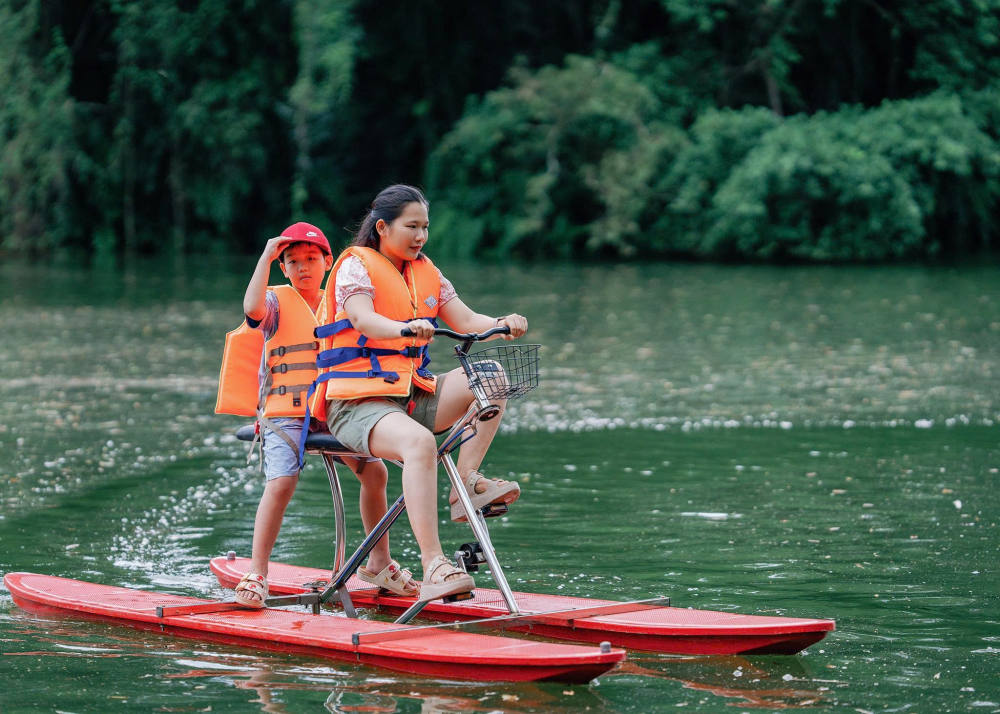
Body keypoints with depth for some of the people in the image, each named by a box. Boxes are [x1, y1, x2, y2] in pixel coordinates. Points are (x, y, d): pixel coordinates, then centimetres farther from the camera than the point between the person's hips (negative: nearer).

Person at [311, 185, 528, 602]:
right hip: (358, 405, -7)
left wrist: (503, 325, -16)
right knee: (419, 441, -37)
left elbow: (467, 322, 6)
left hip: (412, 396, 7)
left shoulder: (426, 273, 16)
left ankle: (466, 482, -13)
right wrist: (405, 328, -45)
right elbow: (363, 320, -24)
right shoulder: (356, 265, -4)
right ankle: (433, 568, -45)